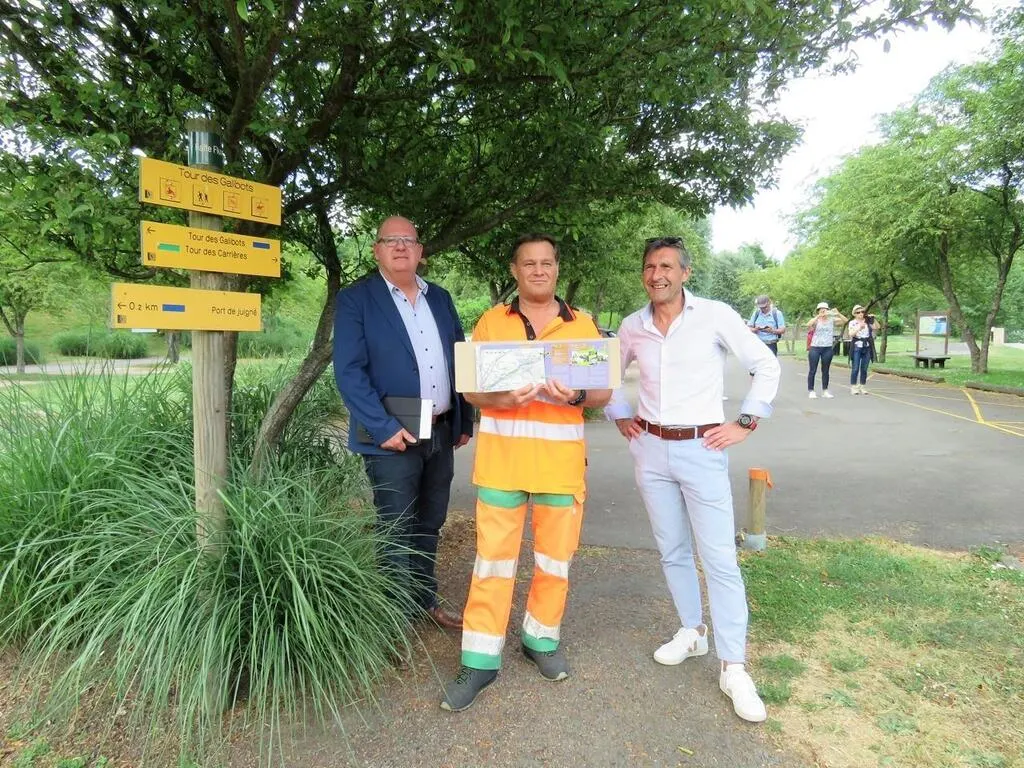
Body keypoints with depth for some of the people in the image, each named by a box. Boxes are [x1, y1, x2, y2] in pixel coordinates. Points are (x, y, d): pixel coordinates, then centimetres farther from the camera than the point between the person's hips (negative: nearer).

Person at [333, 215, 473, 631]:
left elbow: (458, 360, 14)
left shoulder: (440, 297, 11)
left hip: (442, 433, 6)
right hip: (394, 435, -5)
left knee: (429, 525, 18)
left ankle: (425, 600, 34)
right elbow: (348, 372, -13)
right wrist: (384, 427, -20)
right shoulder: (355, 299, -6)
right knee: (397, 531, 4)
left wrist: (465, 420, 9)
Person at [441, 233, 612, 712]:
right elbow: (471, 388, 3)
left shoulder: (583, 325, 6)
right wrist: (499, 399, -19)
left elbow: (604, 392, 6)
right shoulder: (491, 322, 5)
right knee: (493, 559, 2)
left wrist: (577, 395, -16)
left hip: (561, 460, 1)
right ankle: (480, 660, 14)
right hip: (501, 458, -1)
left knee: (555, 557, 12)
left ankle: (542, 639, 34)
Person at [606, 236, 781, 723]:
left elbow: (766, 365, -2)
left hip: (701, 450, -4)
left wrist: (746, 423, -6)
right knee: (672, 551, 14)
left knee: (720, 560, -3)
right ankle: (691, 632, 33)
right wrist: (620, 417, 9)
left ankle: (733, 669, 7)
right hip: (650, 450, 4)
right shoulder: (632, 327, 4)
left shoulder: (715, 316, -7)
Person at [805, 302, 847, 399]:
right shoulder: (816, 320, -1)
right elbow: (808, 324, -22)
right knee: (812, 370, 1)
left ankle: (825, 391, 16)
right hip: (815, 348, -2)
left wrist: (838, 314, -20)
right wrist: (819, 316, -31)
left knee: (825, 370, 9)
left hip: (828, 348, 2)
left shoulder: (831, 320, 5)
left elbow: (845, 320, -3)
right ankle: (811, 391, 7)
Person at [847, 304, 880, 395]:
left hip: (867, 347, 3)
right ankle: (853, 387, 0)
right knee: (855, 369, -5)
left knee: (864, 369, 5)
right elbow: (851, 334, -12)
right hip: (857, 347, -3)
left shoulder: (867, 322, 11)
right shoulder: (852, 323, 1)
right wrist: (859, 327, -25)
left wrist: (873, 319, -4)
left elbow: (877, 327, 8)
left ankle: (862, 387, 12)